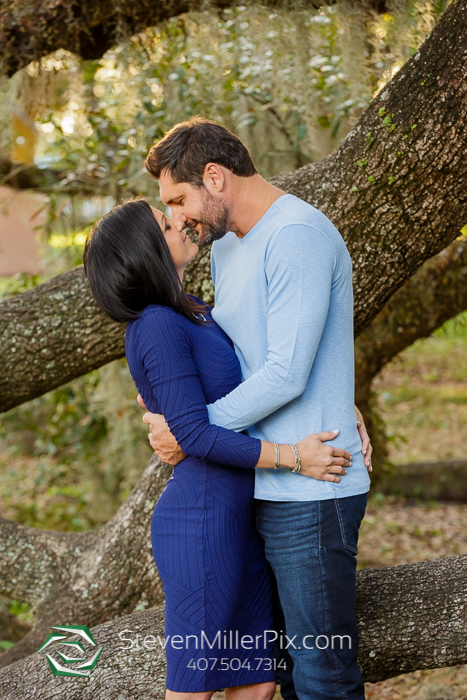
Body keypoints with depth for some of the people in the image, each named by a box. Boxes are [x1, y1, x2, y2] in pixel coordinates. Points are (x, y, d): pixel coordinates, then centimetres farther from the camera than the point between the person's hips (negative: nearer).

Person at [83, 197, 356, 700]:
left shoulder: (195, 313, 13)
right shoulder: (157, 327, -16)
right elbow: (195, 436, -21)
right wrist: (295, 458, -16)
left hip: (238, 521, 9)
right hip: (202, 526, -9)